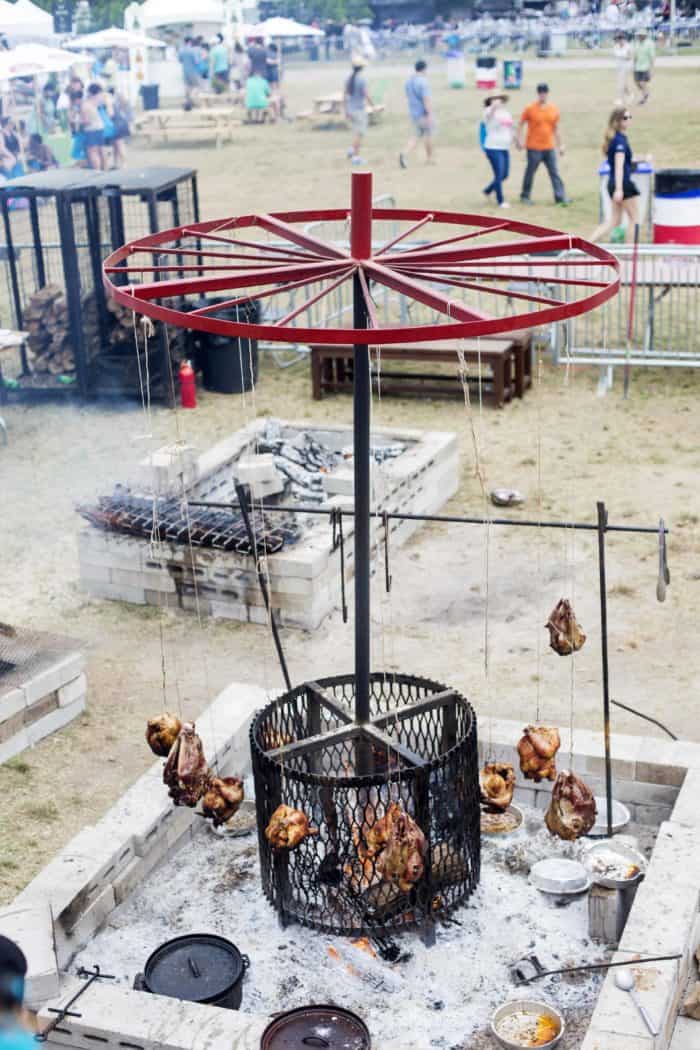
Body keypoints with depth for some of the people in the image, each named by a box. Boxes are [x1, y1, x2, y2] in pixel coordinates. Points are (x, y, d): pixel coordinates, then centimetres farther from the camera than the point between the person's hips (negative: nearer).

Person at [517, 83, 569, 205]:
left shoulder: (553, 109, 7)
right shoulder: (530, 109, -5)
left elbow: (556, 128, 14)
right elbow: (521, 125, 1)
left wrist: (560, 145, 13)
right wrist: (518, 139, -7)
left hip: (549, 147, 4)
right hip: (534, 148, -4)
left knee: (555, 172, 1)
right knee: (530, 172, 4)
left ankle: (560, 196, 1)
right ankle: (525, 196, 16)